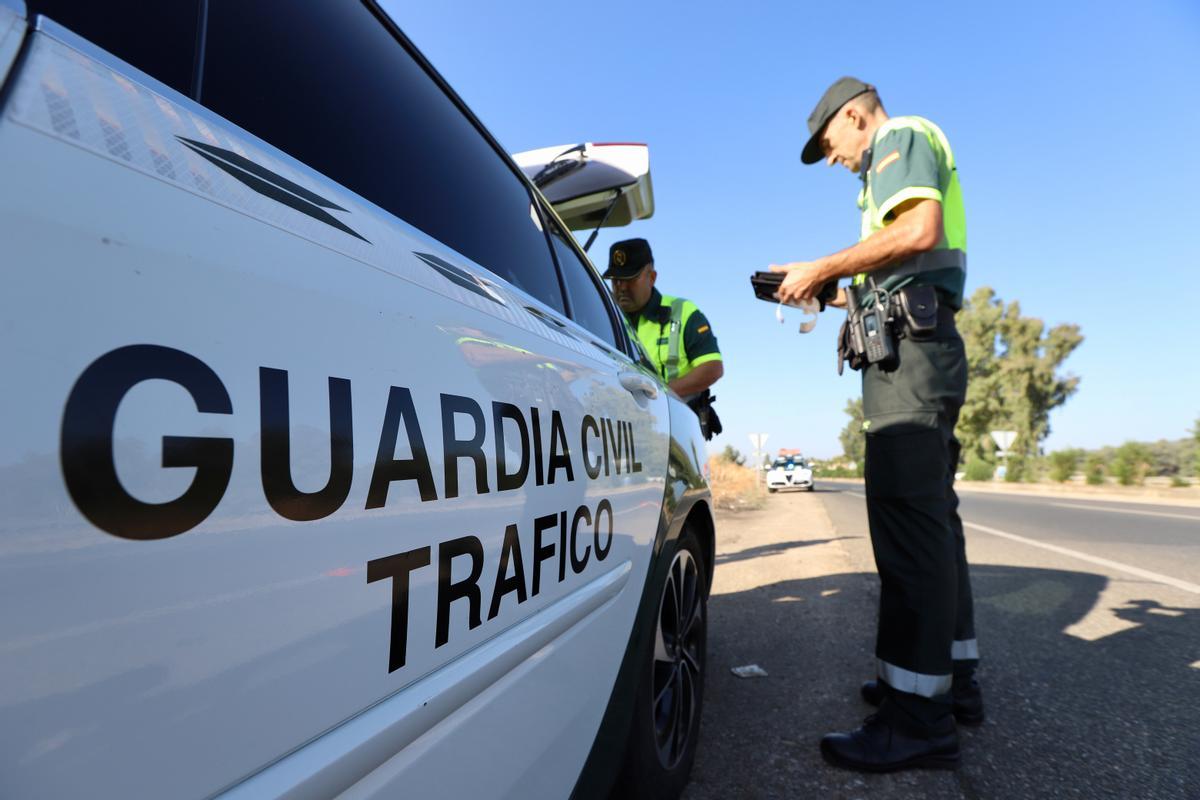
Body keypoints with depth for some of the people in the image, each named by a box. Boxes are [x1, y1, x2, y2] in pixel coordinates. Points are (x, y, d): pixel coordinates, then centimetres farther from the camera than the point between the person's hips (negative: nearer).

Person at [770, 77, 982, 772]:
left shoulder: (902, 138, 3)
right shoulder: (901, 162, 31)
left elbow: (920, 230, -17)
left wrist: (823, 267, -11)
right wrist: (827, 291, 23)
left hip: (908, 350, -11)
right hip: (921, 348, 11)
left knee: (907, 515, -15)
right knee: (932, 512, 9)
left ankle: (919, 715, -12)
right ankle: (954, 676, 18)